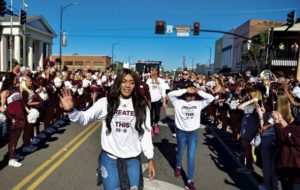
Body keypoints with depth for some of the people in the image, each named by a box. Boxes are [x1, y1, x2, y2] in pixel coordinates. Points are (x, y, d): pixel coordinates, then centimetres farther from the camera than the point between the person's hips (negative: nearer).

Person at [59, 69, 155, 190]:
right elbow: (85, 117, -12)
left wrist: (150, 158, -3)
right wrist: (71, 110, -33)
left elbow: (145, 133, -1)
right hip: (109, 157, -1)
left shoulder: (141, 107, -3)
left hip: (133, 159, 1)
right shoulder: (106, 102, -6)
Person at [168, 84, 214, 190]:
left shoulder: (199, 103, -1)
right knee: (180, 152, 20)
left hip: (193, 133, 1)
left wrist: (198, 92, -15)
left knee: (191, 157, 1)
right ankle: (178, 167, 50)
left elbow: (211, 98, -6)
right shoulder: (178, 102, -8)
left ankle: (190, 180, 10)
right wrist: (185, 90, -23)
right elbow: (170, 94, -22)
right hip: (181, 132, -1)